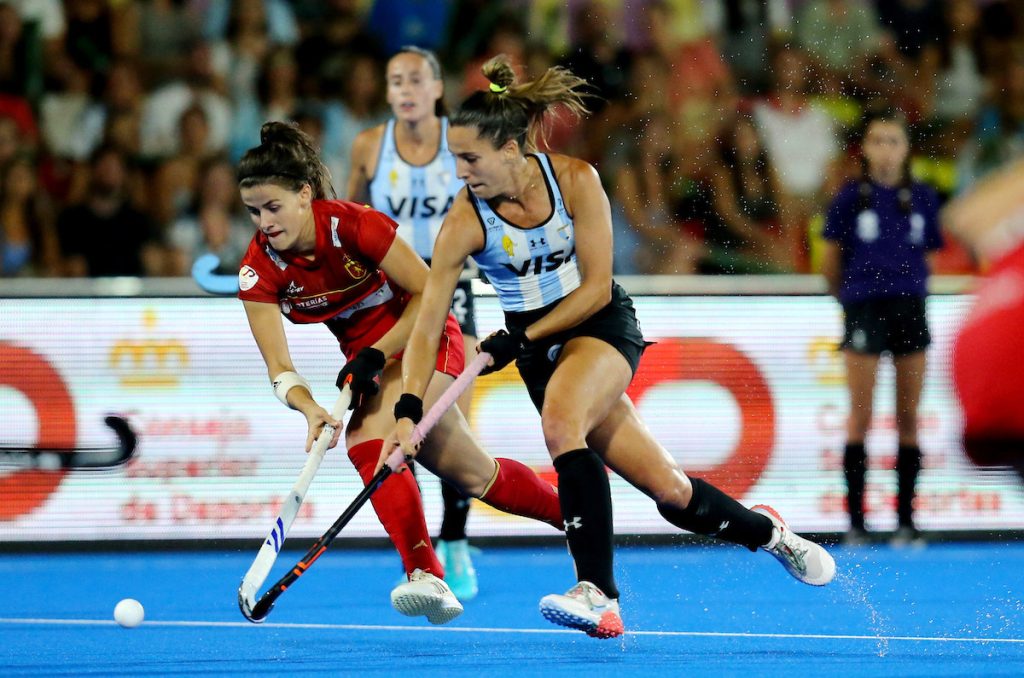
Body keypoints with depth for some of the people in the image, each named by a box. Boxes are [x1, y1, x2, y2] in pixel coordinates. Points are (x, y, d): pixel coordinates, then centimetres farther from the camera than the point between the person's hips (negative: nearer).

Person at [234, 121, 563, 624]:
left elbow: (428, 293, -18)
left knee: (369, 442, -29)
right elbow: (278, 367, -18)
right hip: (368, 360, 6)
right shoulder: (259, 268, -14)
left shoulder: (352, 224, -26)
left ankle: (426, 576, -28)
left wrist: (374, 357, -25)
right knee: (475, 477, 9)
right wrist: (310, 409, -38)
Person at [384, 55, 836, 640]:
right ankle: (766, 531, 24)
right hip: (536, 345, 2)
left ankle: (598, 592, -35)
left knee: (560, 418, -35)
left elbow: (596, 288, -14)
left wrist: (520, 340, -20)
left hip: (603, 325, -2)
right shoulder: (465, 223, -14)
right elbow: (427, 326, -15)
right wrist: (408, 410, -27)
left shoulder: (575, 180, -16)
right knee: (668, 490, -5)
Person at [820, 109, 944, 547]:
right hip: (864, 309, -2)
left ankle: (905, 520, 7)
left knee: (908, 419, 3)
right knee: (860, 417, -4)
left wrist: (908, 287, 13)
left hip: (909, 308, 2)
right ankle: (855, 522, -1)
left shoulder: (922, 199, 6)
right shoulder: (851, 197, 1)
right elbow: (830, 259, 9)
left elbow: (927, 257, 15)